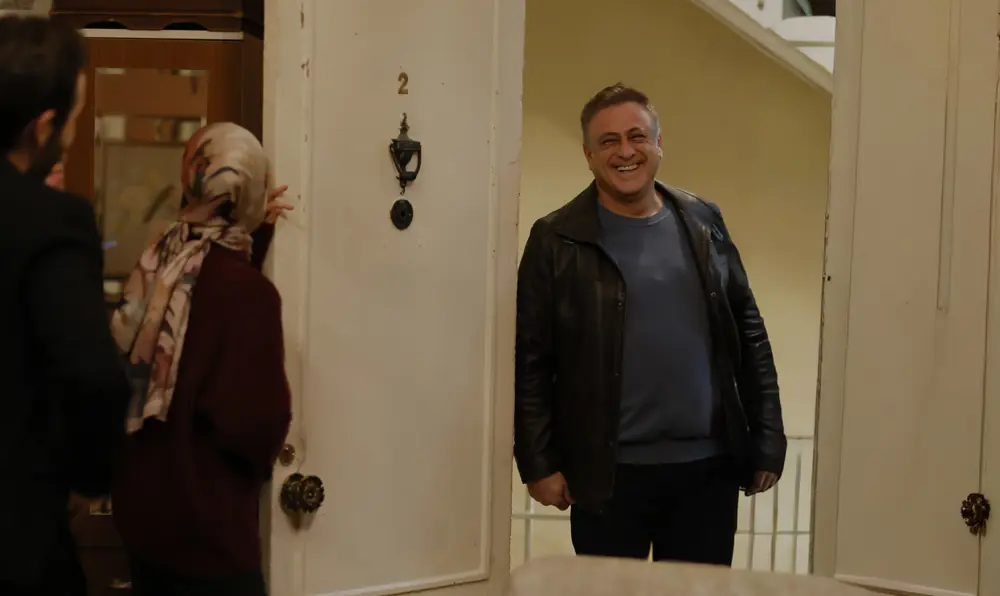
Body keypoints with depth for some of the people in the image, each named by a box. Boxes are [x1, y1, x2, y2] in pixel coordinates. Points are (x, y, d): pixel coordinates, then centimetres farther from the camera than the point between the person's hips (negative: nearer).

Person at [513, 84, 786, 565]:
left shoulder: (703, 222, 6)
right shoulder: (557, 240, -4)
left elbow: (749, 335, 9)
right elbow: (529, 360, -4)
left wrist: (766, 441, 7)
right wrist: (539, 462, -7)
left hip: (708, 466, 3)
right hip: (608, 473, -3)